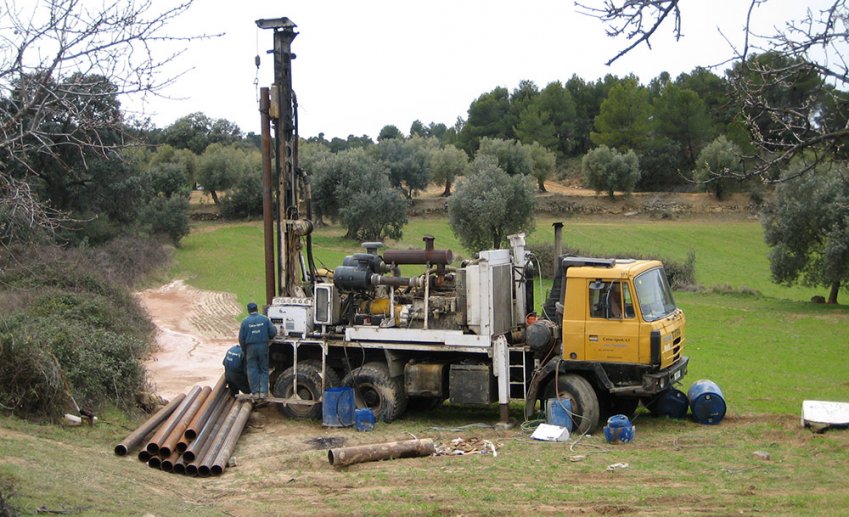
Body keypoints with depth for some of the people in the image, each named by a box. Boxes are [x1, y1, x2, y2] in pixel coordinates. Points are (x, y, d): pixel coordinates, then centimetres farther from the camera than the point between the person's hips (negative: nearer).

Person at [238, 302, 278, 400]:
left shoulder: (245, 321, -4)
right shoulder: (265, 319, -2)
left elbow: (241, 338, 0)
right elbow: (273, 332, -4)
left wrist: (244, 350, 15)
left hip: (251, 347, -1)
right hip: (263, 346, 1)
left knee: (252, 370, 7)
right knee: (264, 370, 9)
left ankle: (255, 392, 7)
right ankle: (263, 392, 5)